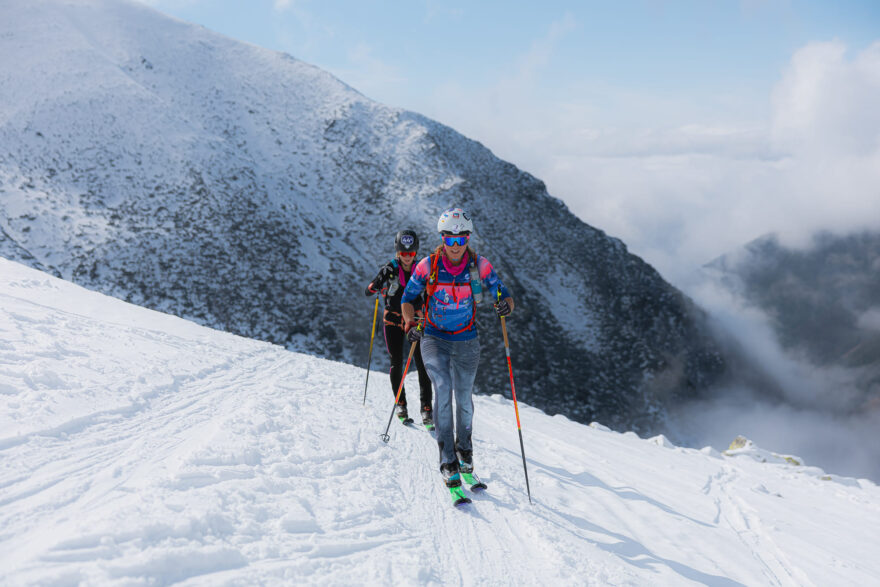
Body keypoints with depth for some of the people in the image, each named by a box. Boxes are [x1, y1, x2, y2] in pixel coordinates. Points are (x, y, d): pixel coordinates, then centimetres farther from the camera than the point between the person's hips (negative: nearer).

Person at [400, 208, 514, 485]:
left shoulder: (480, 265, -10)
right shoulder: (428, 265, -11)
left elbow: (504, 296, -4)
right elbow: (408, 299, 1)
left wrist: (506, 306, -28)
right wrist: (411, 323, -18)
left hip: (466, 342, 1)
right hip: (434, 339, -1)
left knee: (464, 399, 6)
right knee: (443, 388, -21)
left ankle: (464, 450, 34)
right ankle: (447, 460, -13)